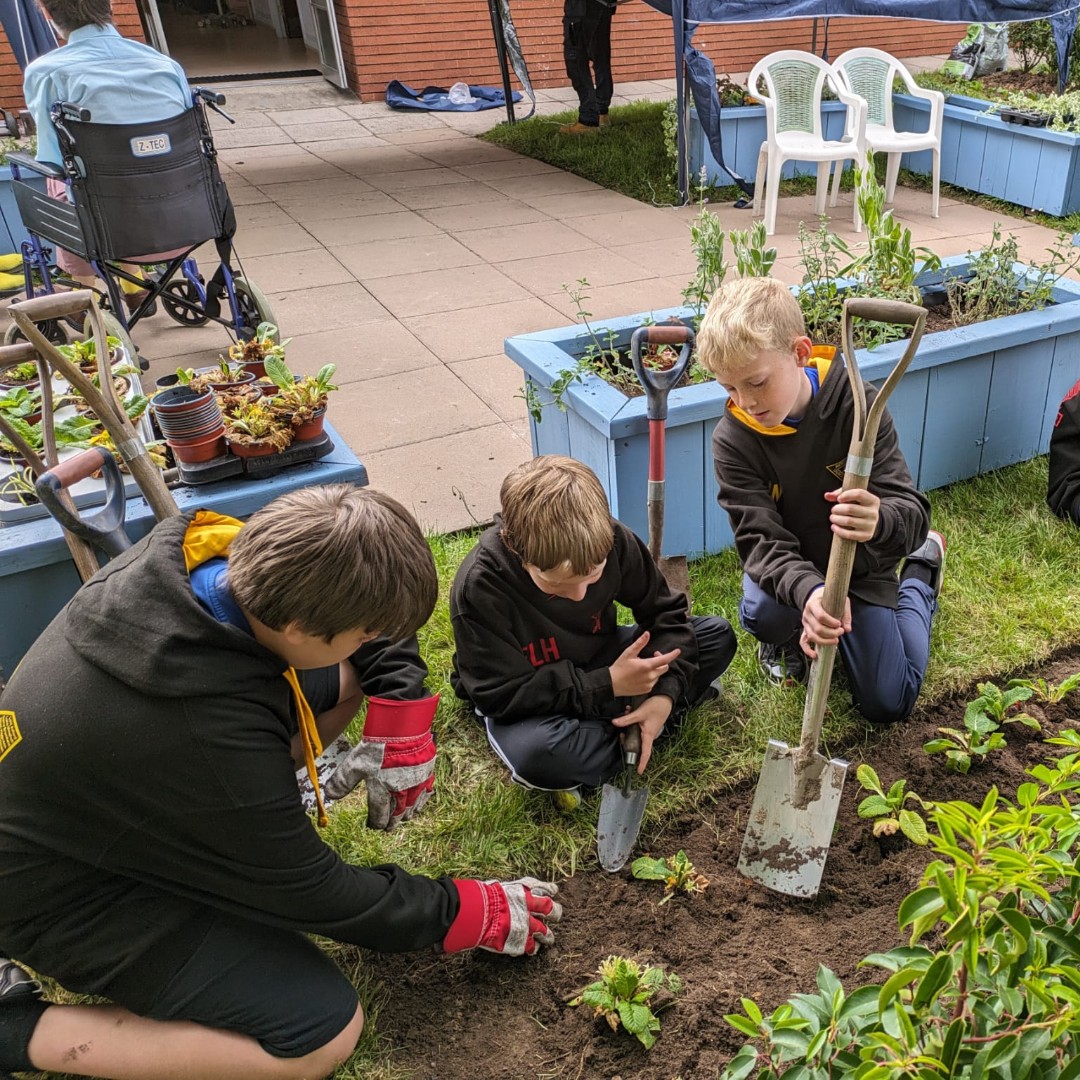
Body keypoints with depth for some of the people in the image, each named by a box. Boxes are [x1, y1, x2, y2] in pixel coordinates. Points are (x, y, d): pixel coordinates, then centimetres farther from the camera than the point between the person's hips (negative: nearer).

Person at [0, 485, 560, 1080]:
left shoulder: (204, 546, -20)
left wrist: (400, 711, -11)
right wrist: (468, 914, -8)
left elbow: (373, 610, 0)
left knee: (343, 679, 0)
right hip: (70, 895, -7)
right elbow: (317, 895, -21)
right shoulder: (215, 741, -40)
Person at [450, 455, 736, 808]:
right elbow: (500, 695, -26)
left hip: (602, 666, 4)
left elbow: (665, 611, -7)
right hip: (528, 703, -4)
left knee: (718, 636, -6)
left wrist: (665, 693, -22)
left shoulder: (613, 541, -21)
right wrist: (607, 686, -30)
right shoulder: (479, 587, -31)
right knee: (537, 754, -39)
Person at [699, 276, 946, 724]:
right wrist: (807, 591, -48)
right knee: (760, 613, -34)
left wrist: (879, 522, -53)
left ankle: (921, 571, 27)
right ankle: (793, 636, 7)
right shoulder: (733, 439, -20)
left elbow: (912, 512, -27)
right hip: (788, 570, 0)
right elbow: (761, 538, -26)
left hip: (861, 568, 0)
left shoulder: (857, 406, -24)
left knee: (888, 704, 2)